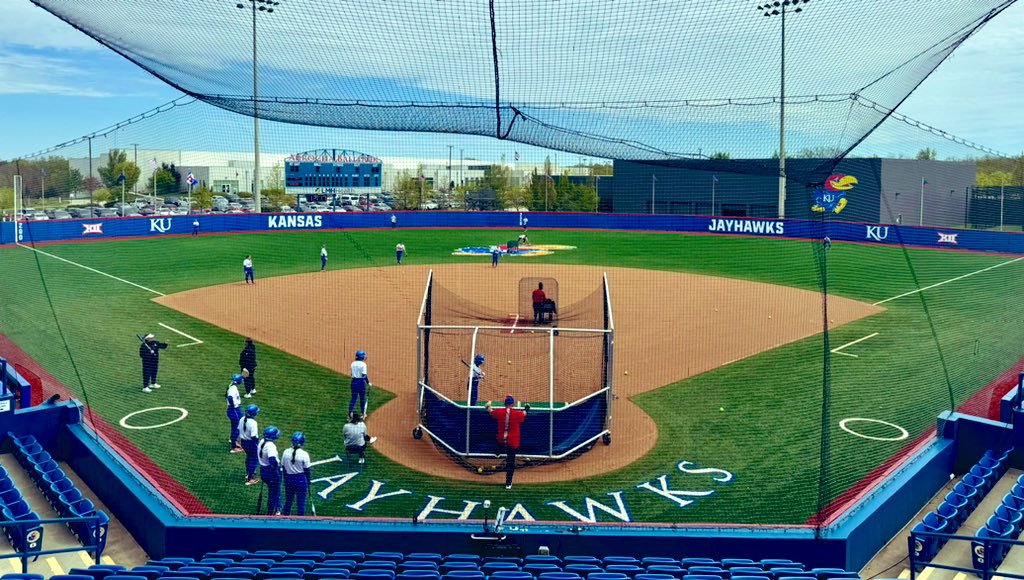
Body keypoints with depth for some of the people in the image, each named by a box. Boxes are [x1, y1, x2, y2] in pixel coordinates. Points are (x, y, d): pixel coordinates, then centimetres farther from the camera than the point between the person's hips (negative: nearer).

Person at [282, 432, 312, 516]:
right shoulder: (304, 454, -15)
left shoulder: (286, 452, -5)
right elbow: (307, 471, -8)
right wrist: (308, 484, 4)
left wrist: (285, 480, 16)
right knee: (301, 503, 6)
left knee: (288, 501, 18)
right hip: (301, 480, -3)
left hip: (289, 479, 3)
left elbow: (284, 468, 3)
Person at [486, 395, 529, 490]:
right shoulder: (517, 413, -12)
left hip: (501, 440, 2)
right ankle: (508, 483, 7)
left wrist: (488, 406, 39)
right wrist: (525, 410, 35)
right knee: (511, 462, 4)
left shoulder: (499, 412, -5)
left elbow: (491, 411, 16)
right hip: (513, 441, -2)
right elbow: (523, 415, 12)